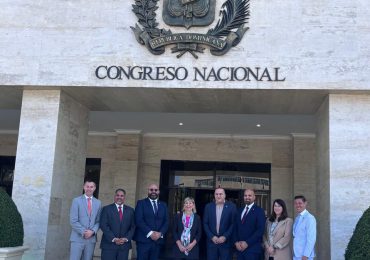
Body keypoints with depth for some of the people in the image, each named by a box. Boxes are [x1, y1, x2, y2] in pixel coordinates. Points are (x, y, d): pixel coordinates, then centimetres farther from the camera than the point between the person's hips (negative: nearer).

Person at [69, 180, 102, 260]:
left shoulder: (98, 203, 11)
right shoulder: (76, 200, 0)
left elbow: (98, 221, 10)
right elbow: (73, 221, -6)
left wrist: (92, 231, -8)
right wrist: (83, 232, -13)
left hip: (91, 239, 3)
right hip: (77, 238, -3)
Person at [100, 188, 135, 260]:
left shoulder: (130, 210, 12)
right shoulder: (106, 209, 5)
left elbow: (133, 227, 7)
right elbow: (103, 226, -4)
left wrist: (126, 238, -8)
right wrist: (113, 239, -14)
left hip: (124, 245, 2)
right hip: (109, 244, -2)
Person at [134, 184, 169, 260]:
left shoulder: (163, 205, 16)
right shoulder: (141, 203, 3)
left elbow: (166, 221, 9)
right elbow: (138, 220, -8)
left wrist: (160, 233, -9)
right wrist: (150, 233, -17)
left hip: (158, 240, 4)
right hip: (144, 240, -4)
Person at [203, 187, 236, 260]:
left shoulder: (231, 206, -1)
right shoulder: (208, 206, 5)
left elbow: (233, 224, -3)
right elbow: (205, 223, 5)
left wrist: (225, 237, -11)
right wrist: (212, 237, -6)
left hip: (226, 242, -2)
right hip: (212, 242, 2)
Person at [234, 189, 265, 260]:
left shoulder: (259, 211, -4)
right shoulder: (240, 211, 14)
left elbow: (260, 230, -13)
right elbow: (236, 228, 12)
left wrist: (247, 243, -15)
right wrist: (236, 242, -3)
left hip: (253, 248, -5)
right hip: (239, 247, 5)